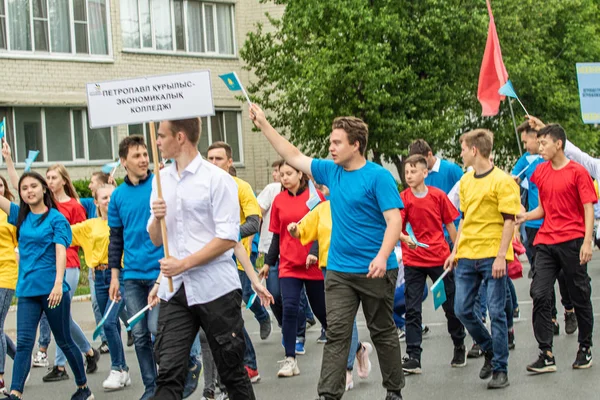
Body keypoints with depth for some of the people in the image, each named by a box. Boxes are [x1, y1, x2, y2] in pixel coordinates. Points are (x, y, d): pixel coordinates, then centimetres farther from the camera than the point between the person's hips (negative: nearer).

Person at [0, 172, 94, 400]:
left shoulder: (56, 218, -5)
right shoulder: (21, 216, 9)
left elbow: (60, 252, -15)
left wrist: (58, 284, -27)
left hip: (52, 289, -4)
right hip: (27, 290, 4)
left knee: (64, 341, 7)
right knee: (23, 342, -7)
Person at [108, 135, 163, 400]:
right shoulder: (118, 196, 7)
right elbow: (115, 239, 13)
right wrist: (115, 275, 9)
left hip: (160, 271, -4)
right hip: (132, 276, 4)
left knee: (157, 329, -8)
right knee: (140, 335, 7)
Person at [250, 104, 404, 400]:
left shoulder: (378, 177, -12)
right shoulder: (331, 172, 7)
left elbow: (394, 221, -17)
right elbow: (293, 157, 16)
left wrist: (382, 257, -31)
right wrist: (264, 125, 15)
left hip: (375, 271, -5)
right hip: (339, 270, 5)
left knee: (383, 332, 9)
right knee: (336, 334, -1)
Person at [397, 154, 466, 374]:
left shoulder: (438, 196, -2)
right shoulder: (403, 198, -5)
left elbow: (450, 224, 6)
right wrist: (404, 238, -34)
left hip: (440, 257, 1)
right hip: (413, 260, -1)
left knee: (451, 304, 11)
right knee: (412, 309, -1)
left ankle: (460, 346, 32)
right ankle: (413, 357, 3)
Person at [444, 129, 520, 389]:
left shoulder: (502, 181, -9)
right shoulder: (466, 181, 13)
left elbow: (509, 221, -11)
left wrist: (501, 256, -17)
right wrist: (455, 252, 15)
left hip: (493, 257, -7)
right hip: (467, 255, 7)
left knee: (496, 311, -3)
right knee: (462, 309, 5)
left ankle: (500, 370, 6)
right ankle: (490, 350, 26)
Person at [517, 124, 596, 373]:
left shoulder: (577, 172, -5)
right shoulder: (541, 172, 10)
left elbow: (588, 209, -7)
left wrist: (587, 242, -16)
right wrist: (524, 217, -1)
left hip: (572, 242, -4)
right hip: (546, 242, 5)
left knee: (580, 297, 7)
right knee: (539, 294, -7)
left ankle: (585, 348, 24)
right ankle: (546, 355, -5)